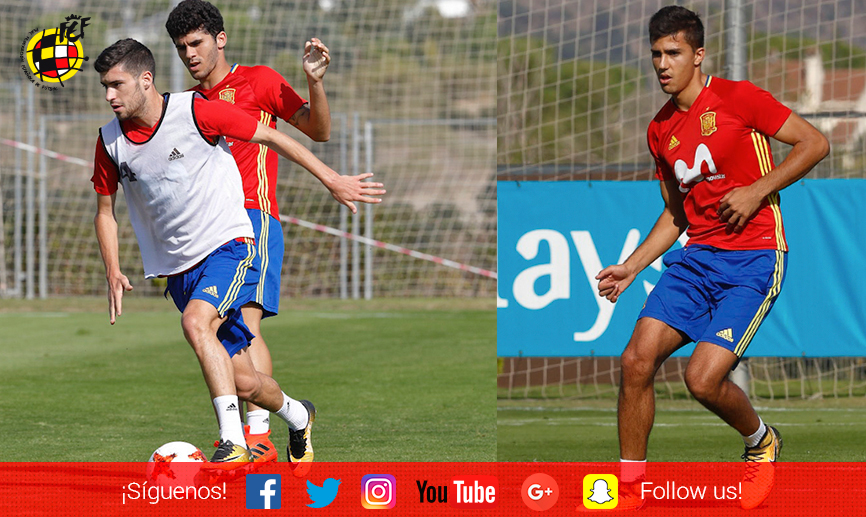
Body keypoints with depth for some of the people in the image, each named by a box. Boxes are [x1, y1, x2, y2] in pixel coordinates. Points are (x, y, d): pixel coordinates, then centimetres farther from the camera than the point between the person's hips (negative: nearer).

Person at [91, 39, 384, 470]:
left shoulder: (194, 111, -13)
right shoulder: (110, 142, 0)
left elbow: (270, 137, -4)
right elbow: (105, 211, 15)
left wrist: (332, 180, -1)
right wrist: (113, 273, 2)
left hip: (227, 245, -5)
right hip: (178, 268, 5)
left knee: (196, 323, -33)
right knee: (243, 383, 2)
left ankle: (233, 443, -34)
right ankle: (296, 416, 35)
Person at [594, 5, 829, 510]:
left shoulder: (737, 98, -7)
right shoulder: (660, 130, 12)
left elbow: (815, 143, -6)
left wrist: (757, 190, -14)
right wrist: (633, 266, 12)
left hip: (754, 259, -6)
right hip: (697, 256, 6)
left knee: (704, 378, -18)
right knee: (637, 359, -11)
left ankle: (762, 442, 15)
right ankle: (630, 488, 2)